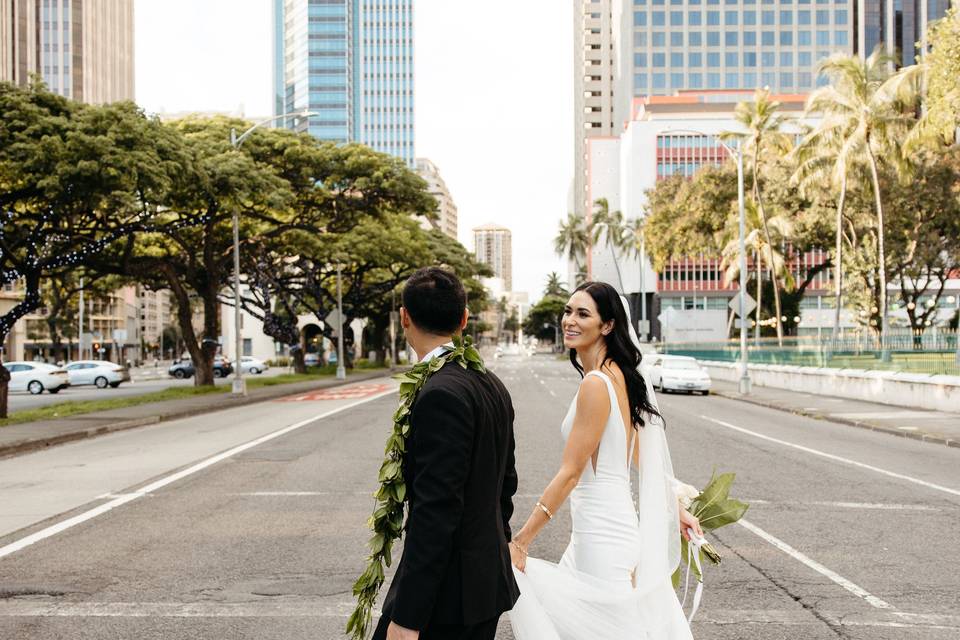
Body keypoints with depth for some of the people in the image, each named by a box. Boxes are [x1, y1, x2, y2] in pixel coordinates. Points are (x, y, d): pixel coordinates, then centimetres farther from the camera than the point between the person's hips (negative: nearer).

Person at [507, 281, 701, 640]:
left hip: (603, 536, -9)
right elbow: (643, 455, 19)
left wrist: (520, 542, -15)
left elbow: (570, 473, -19)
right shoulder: (620, 376, 9)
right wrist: (674, 508, 29)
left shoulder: (595, 384, -19)